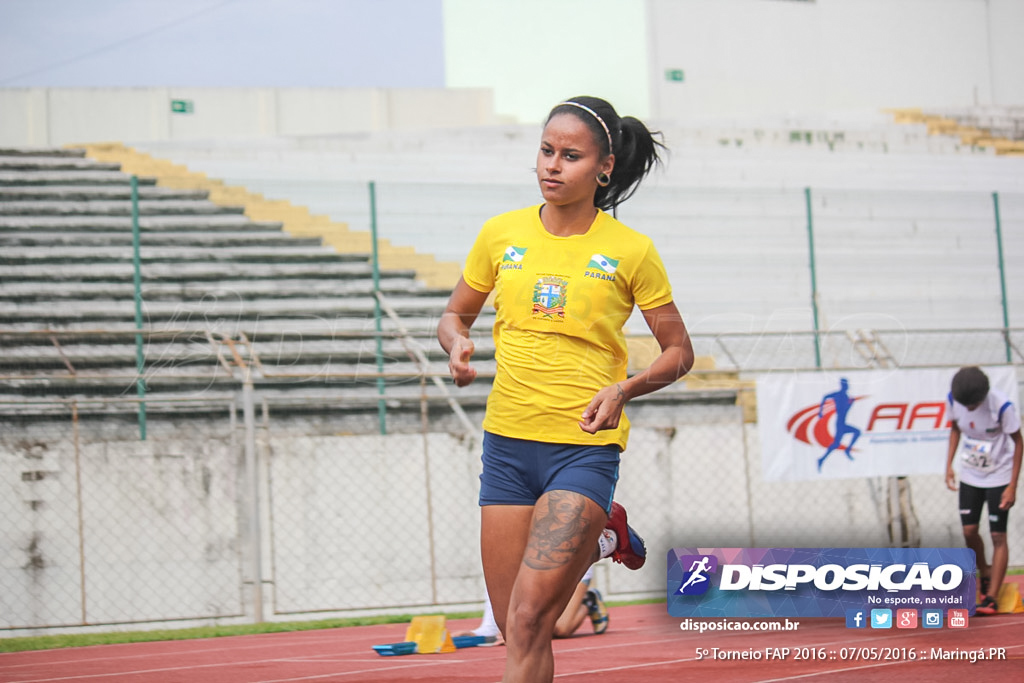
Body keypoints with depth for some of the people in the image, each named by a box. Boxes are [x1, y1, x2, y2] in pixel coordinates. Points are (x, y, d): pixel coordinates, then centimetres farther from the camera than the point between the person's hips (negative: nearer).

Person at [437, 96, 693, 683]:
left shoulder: (631, 250, -4)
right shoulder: (502, 233, 4)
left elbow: (679, 352, 4)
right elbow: (456, 314, 17)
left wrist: (624, 389, -14)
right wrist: (458, 344, -6)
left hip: (586, 446, -4)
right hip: (507, 441, 4)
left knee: (529, 619, -17)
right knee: (514, 628, 9)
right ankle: (599, 539, 37)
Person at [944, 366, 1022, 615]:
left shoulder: (1002, 406, -25)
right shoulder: (954, 399, -12)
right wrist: (949, 465, 0)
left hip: (999, 476, -4)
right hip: (970, 475, 4)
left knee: (998, 536, -6)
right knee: (969, 531, 0)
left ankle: (991, 598, -4)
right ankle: (985, 573, 27)